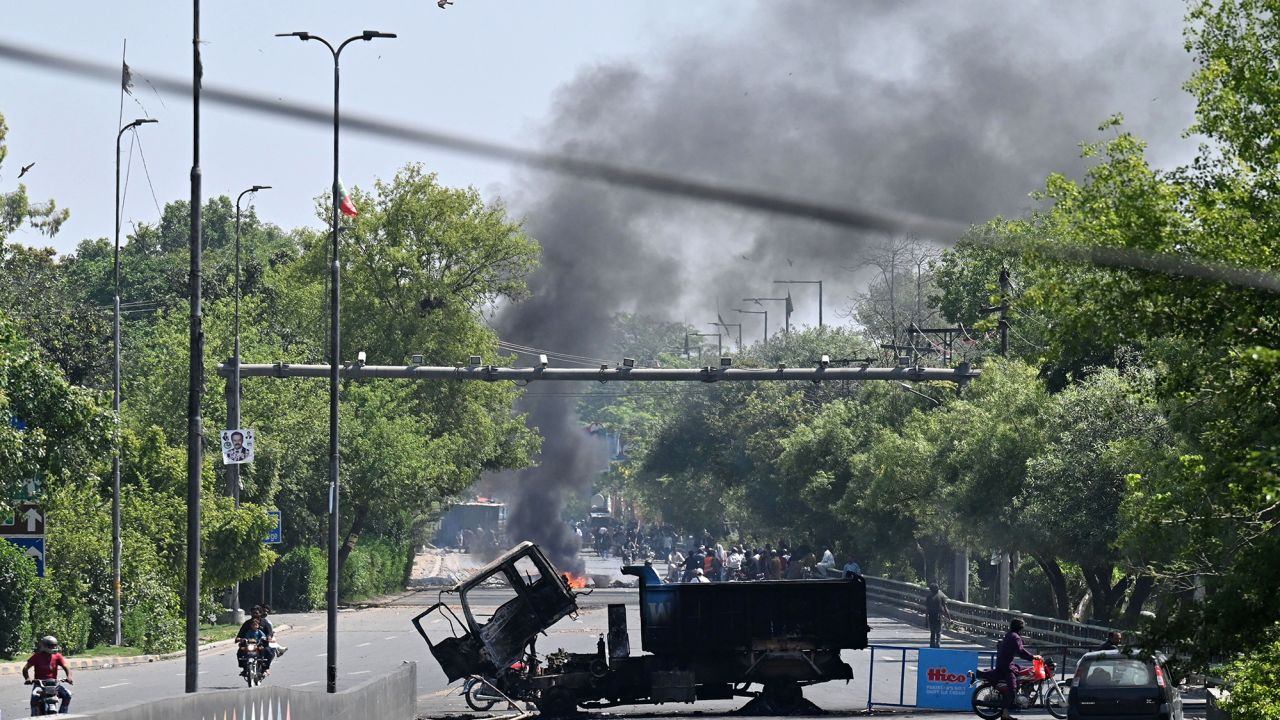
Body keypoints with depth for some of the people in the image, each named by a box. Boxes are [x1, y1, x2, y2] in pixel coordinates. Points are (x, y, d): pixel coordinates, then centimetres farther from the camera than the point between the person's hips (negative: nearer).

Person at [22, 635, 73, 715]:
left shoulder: (57, 656, 4)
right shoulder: (37, 656, -3)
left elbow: (66, 667, -4)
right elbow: (25, 668, -6)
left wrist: (69, 677, -26)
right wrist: (27, 678, -27)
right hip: (39, 683, -3)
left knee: (67, 694, -18)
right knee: (35, 696, -34)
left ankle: (63, 714, -3)